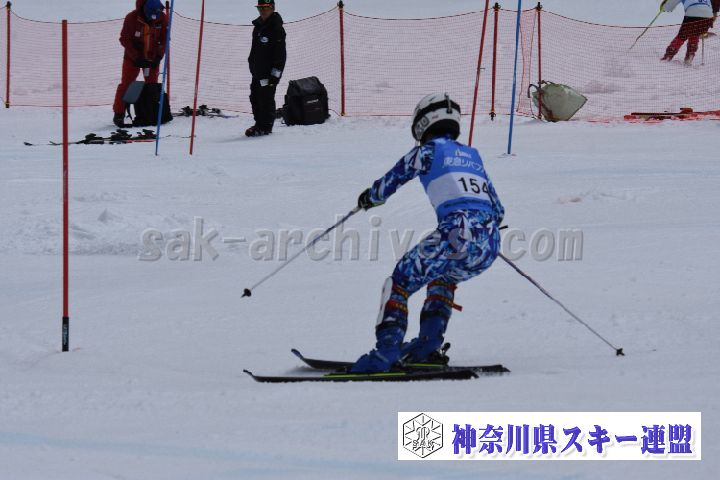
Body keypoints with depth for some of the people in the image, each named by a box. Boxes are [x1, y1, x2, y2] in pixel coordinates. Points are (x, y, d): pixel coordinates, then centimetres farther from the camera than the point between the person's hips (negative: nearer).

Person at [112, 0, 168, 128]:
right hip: (133, 57, -3)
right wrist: (137, 58, -22)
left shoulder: (162, 18, -13)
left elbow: (164, 39, -3)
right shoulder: (131, 18, -22)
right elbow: (125, 39, -17)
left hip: (152, 58, 3)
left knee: (152, 85, 7)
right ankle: (119, 114, 0)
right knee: (126, 83, -4)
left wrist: (159, 56, -14)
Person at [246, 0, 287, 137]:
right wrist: (252, 66, 22)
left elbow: (280, 54, -18)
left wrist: (275, 74, -19)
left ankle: (266, 127, 2)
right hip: (257, 71, 9)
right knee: (255, 98, 14)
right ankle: (259, 124, 26)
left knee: (266, 99, -5)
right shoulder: (258, 25, 12)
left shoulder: (276, 28, -15)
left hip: (269, 72, -9)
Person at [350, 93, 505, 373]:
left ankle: (386, 352, -15)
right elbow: (498, 211, 30)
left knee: (398, 283, 2)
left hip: (458, 233, -6)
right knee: (443, 278, 34)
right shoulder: (473, 156, 28)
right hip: (490, 244, 6)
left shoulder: (428, 151, 11)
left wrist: (369, 198, 41)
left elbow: (389, 183, 19)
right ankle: (428, 345, 21)